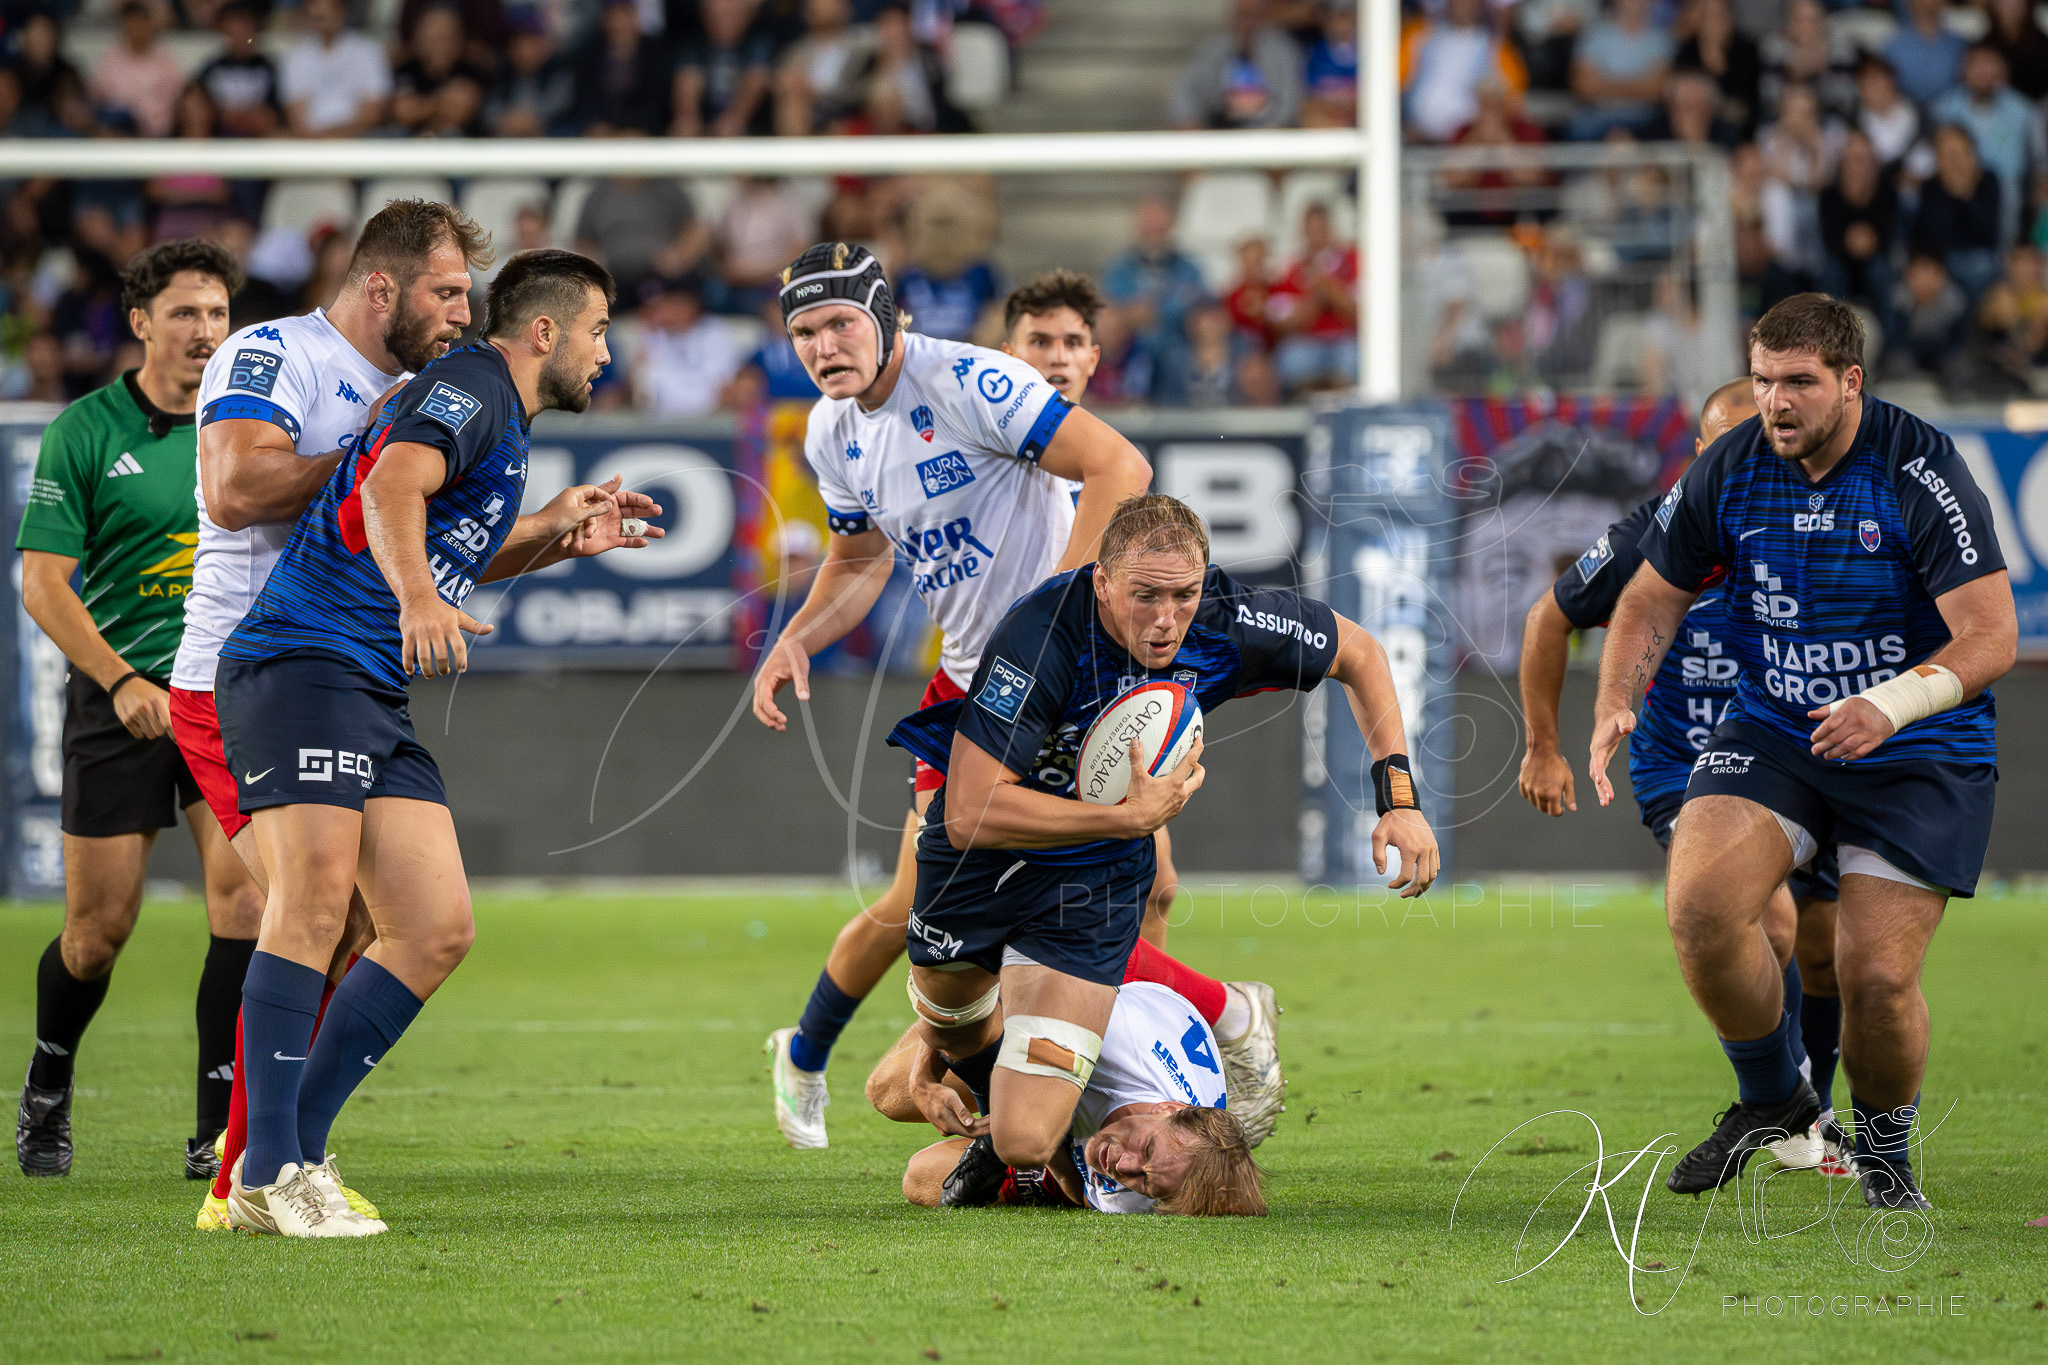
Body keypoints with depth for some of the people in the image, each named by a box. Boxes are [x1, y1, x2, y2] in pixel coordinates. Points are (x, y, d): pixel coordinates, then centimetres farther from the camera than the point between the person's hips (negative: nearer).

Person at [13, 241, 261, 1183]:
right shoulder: (82, 433, -5)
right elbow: (43, 582, -9)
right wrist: (122, 681, -18)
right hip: (118, 705, -2)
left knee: (244, 886, -17)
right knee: (99, 928, 1)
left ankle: (221, 1130, -13)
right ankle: (47, 1087, 30)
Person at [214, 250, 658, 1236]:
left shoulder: (503, 422, 24)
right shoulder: (468, 387, -7)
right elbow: (393, 488, -26)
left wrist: (558, 533, 29)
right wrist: (418, 597, -43)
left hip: (375, 695, 10)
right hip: (301, 663, -10)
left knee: (438, 930, 1)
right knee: (315, 902, -22)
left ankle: (295, 1150, 4)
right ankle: (267, 1171, -22)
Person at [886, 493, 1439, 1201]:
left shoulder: (1227, 620, -23)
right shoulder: (1040, 638, -35)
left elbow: (1358, 652, -2)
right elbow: (970, 813, -37)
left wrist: (1398, 797, -11)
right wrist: (1130, 818, -38)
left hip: (1095, 879, 1)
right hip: (978, 856, -1)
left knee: (1026, 1142, -12)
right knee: (950, 1023, 27)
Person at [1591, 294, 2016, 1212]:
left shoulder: (1921, 472, -17)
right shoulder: (1729, 472, -5)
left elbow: (1991, 636, -20)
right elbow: (1654, 597, 9)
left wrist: (1887, 706, -36)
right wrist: (1615, 704, -9)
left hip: (1918, 756, -3)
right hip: (1771, 735, 3)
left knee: (1878, 977, -12)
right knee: (1699, 908, -21)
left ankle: (1884, 1145, 21)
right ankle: (1772, 1101, 6)